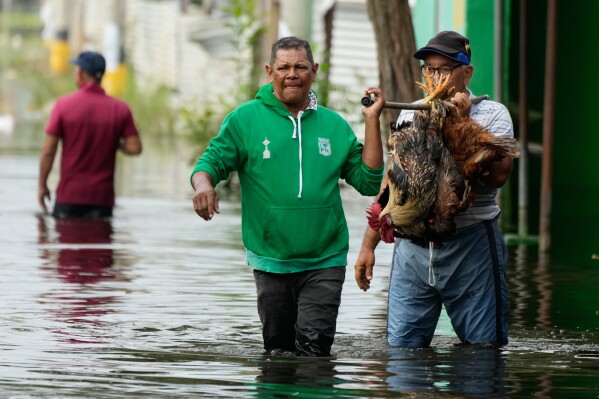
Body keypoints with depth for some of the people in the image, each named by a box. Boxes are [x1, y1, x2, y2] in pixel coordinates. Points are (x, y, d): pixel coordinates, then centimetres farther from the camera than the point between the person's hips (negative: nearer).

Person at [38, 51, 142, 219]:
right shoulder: (120, 109, -2)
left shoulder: (64, 104, -6)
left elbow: (48, 151, -6)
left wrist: (42, 185, 4)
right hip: (102, 197, 1)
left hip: (69, 194, -1)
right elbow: (135, 147, -6)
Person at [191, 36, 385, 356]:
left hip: (324, 261, 0)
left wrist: (372, 120, 1)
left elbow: (369, 181, 7)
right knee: (277, 348, 10)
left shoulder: (334, 125, 9)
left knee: (314, 347, -12)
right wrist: (203, 184, -26)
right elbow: (211, 161, -2)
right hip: (270, 261, 0)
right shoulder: (245, 119, 3)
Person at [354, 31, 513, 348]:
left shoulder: (491, 114, 1)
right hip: (412, 246, 3)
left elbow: (498, 174, -16)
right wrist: (369, 245, 16)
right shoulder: (409, 114, 14)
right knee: (401, 346, -1)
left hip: (471, 246, -3)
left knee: (483, 349, 0)